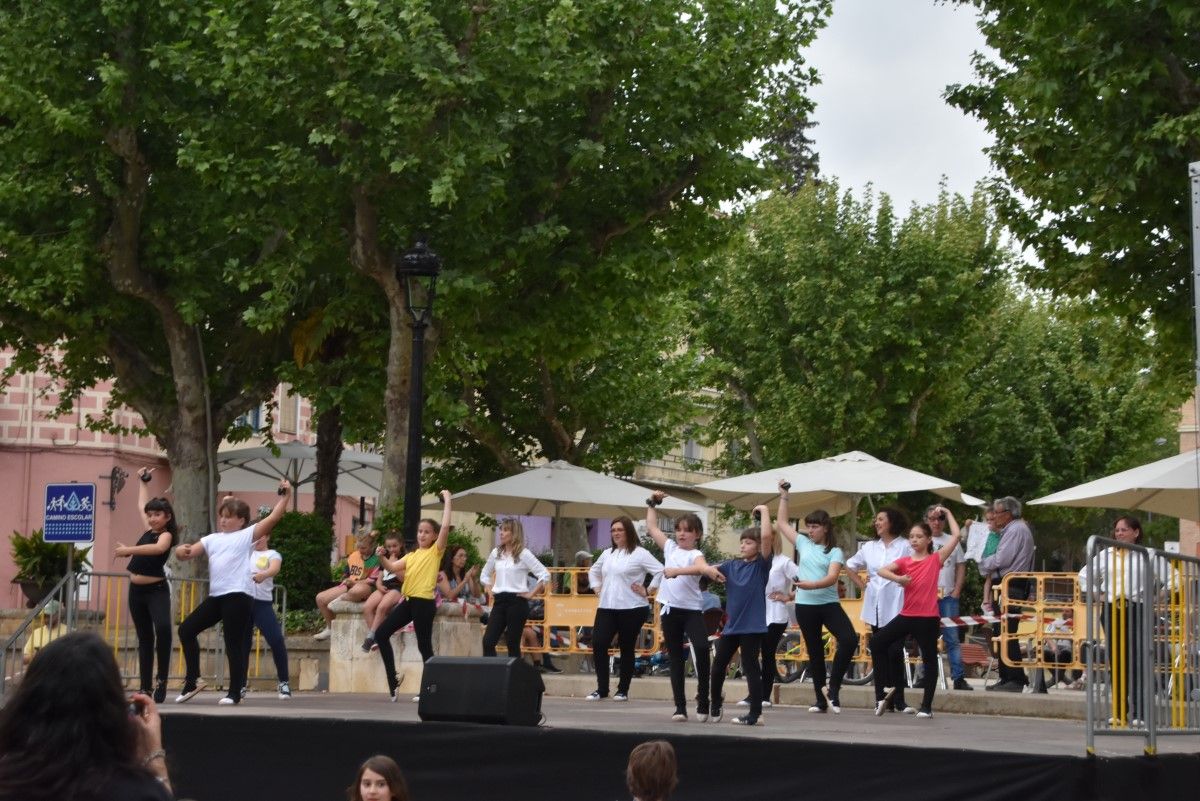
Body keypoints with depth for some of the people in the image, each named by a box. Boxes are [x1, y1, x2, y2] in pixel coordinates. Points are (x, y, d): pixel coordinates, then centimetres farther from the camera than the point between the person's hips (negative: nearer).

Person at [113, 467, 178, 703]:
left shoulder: (167, 535, -8)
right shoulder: (149, 529, 11)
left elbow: (159, 548, -31)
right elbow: (142, 505, 28)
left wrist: (129, 550, -34)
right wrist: (143, 481, 33)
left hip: (157, 590, -7)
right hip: (136, 590, 7)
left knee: (163, 628, -29)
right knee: (144, 638, 8)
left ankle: (162, 678, -20)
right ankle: (145, 688, 10)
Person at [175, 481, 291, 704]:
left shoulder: (247, 535, 4)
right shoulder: (212, 539, 20)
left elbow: (273, 518, -5)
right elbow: (188, 552, 17)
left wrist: (285, 497, -12)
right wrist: (181, 550, -6)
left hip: (238, 596, -7)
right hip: (216, 596, 7)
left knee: (233, 644, -5)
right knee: (186, 630, 6)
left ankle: (235, 693, 3)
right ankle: (192, 681, 15)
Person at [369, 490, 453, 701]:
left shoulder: (436, 551, -1)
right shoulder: (411, 555, 18)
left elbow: (445, 527, -12)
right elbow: (393, 567, 9)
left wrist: (447, 502, -9)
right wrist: (382, 558, -9)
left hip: (424, 602, -7)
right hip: (408, 601, 7)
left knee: (424, 645, -4)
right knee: (381, 634, 3)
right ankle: (393, 682, 5)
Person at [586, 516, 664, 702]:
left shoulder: (640, 554, -6)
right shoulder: (607, 554, 14)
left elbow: (662, 573, -12)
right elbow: (593, 572, 32)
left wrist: (646, 591, -10)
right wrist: (597, 589, 17)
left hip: (632, 609, -6)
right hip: (606, 608, 6)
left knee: (626, 649, 3)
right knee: (598, 644, -6)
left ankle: (623, 690, 14)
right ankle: (601, 688, 3)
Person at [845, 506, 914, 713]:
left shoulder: (905, 547, -3)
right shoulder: (869, 547, 12)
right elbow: (850, 566, 24)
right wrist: (862, 585, 14)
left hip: (896, 607, -5)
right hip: (875, 606, 5)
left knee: (895, 652, -11)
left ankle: (899, 700, -8)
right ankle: (884, 698, 10)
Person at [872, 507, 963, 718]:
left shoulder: (936, 559, 0)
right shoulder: (905, 561, 9)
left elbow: (956, 535, -5)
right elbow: (882, 570, -5)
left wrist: (947, 513, 3)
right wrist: (898, 578, -22)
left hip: (928, 618, -4)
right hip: (907, 615, 4)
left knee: (929, 659, 3)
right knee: (877, 642, -3)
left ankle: (926, 706, 10)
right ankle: (882, 692, 6)